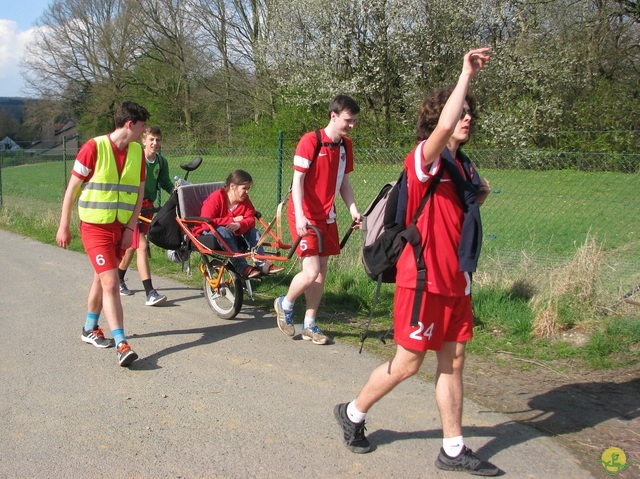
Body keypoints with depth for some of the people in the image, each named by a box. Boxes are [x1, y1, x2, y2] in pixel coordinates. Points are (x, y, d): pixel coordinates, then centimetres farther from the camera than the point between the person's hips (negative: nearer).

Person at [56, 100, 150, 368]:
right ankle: (121, 345, -14)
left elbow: (139, 193, 6)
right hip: (95, 226, -6)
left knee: (102, 279, 18)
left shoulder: (137, 152, 2)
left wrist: (130, 228, -2)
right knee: (111, 283, -13)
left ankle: (90, 330, 36)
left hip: (121, 227, 6)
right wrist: (64, 227, -6)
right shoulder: (94, 148, -14)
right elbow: (72, 188, -8)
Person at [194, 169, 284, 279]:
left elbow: (251, 220, -14)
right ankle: (242, 268, -40)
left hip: (234, 232, 6)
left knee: (253, 231, -17)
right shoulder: (216, 198, -22)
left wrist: (239, 225, -39)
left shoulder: (245, 200, -3)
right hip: (208, 234, -6)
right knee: (223, 231, -37)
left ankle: (262, 264, -25)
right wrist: (232, 220, -26)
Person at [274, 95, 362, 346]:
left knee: (321, 272, 9)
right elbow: (298, 179, -15)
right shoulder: (310, 141, -15)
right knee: (311, 273, -12)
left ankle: (309, 325, 21)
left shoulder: (345, 145, 7)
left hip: (327, 216, 7)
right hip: (305, 216, -7)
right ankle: (285, 304, 17)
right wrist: (300, 216, -23)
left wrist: (353, 210, 2)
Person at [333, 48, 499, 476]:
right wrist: (467, 76, -30)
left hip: (457, 280, 8)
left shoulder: (465, 165, 11)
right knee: (407, 364, 3)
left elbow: (482, 190, 34)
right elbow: (443, 127, -36)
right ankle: (354, 413, 26)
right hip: (425, 278, -8)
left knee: (453, 362, 11)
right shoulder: (424, 158, -14)